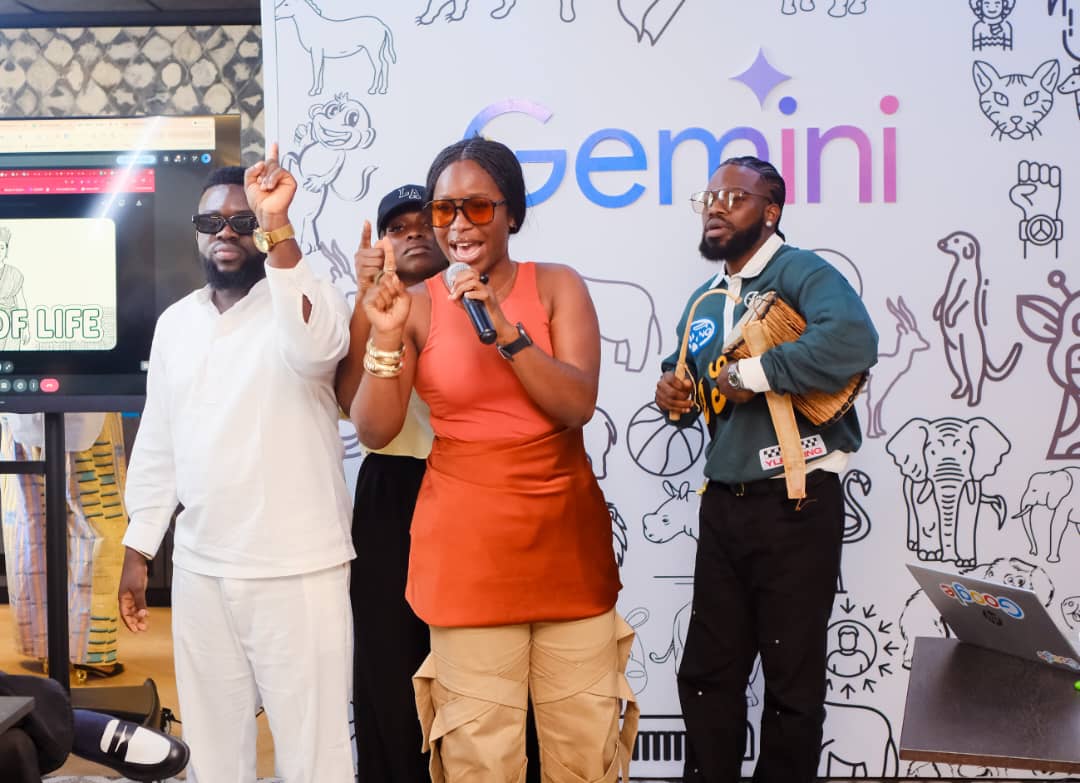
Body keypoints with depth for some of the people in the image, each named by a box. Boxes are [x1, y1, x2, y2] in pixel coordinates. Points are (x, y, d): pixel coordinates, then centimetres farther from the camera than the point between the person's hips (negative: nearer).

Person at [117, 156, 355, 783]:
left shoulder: (308, 301, -7)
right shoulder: (175, 323, 10)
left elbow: (316, 349, -32)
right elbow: (157, 444, 14)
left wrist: (277, 228, -38)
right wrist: (138, 549, 13)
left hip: (299, 569, -5)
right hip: (199, 568, 5)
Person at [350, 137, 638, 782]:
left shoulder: (558, 287, 1)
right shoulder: (418, 305, 1)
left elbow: (578, 404, -10)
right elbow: (375, 431, -3)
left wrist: (504, 329, -21)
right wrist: (386, 338, -16)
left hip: (566, 535, 1)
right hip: (467, 544, -1)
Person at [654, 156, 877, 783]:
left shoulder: (799, 272, -10)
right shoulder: (704, 302, 14)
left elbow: (854, 341, -30)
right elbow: (688, 379, 26)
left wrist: (750, 373, -24)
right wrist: (675, 395, 2)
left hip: (797, 503, -7)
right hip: (724, 503, 7)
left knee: (792, 678, 5)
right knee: (708, 672, 14)